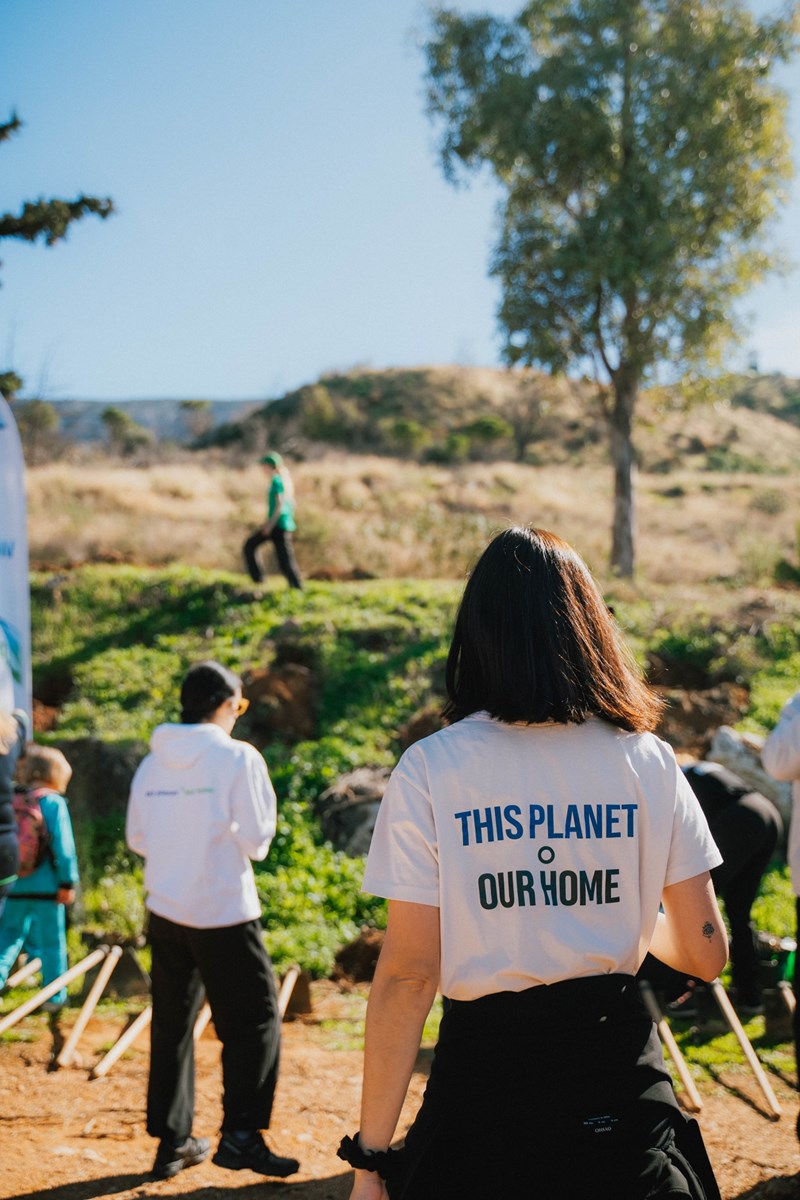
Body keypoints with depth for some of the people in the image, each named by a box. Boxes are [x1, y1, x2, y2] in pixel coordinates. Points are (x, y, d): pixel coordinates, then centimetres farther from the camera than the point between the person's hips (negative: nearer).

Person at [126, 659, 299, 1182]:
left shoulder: (152, 763, 4)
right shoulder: (238, 757, -11)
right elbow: (256, 839, -11)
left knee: (172, 1026, 14)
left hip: (165, 912, 6)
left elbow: (138, 837, 10)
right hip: (225, 913, -5)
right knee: (255, 1021, 4)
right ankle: (240, 1135, -3)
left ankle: (172, 1141, 19)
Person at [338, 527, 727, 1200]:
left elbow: (408, 972, -12)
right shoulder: (650, 763, -2)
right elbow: (705, 954, 1)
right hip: (619, 1063, 2)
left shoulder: (430, 769, -9)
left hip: (486, 1071, -2)